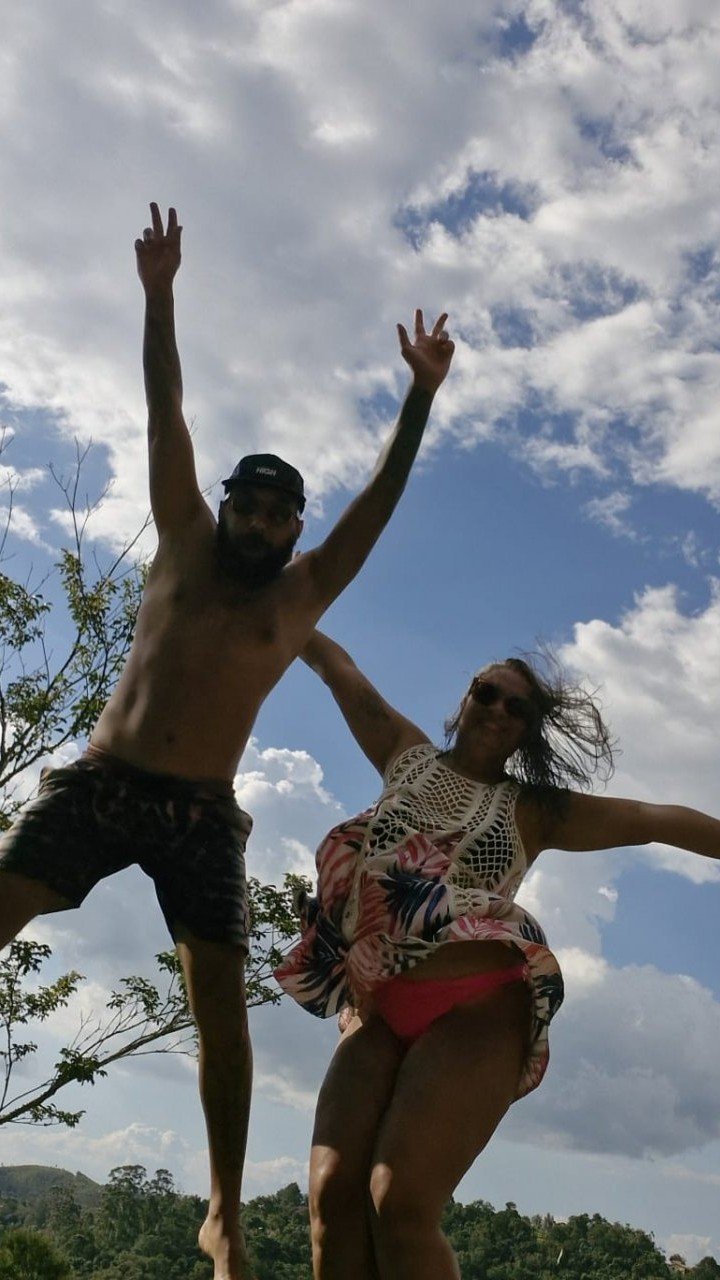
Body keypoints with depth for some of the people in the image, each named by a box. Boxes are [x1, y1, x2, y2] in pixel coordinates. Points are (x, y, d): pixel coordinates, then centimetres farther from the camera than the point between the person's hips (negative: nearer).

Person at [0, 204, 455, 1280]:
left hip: (201, 816, 0)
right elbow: (167, 419, 10)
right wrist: (160, 296, 11)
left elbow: (380, 498, 8)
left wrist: (422, 393, 5)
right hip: (98, 785, 1)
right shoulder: (186, 546, 12)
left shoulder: (303, 595, 9)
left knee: (220, 1003, -1)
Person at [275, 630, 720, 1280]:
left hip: (476, 1009, -3)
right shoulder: (408, 758, 19)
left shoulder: (534, 808, 14)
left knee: (400, 1203, -21)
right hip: (377, 1011, 3)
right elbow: (336, 664, 23)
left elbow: (658, 820, 8)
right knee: (333, 1196, -15)